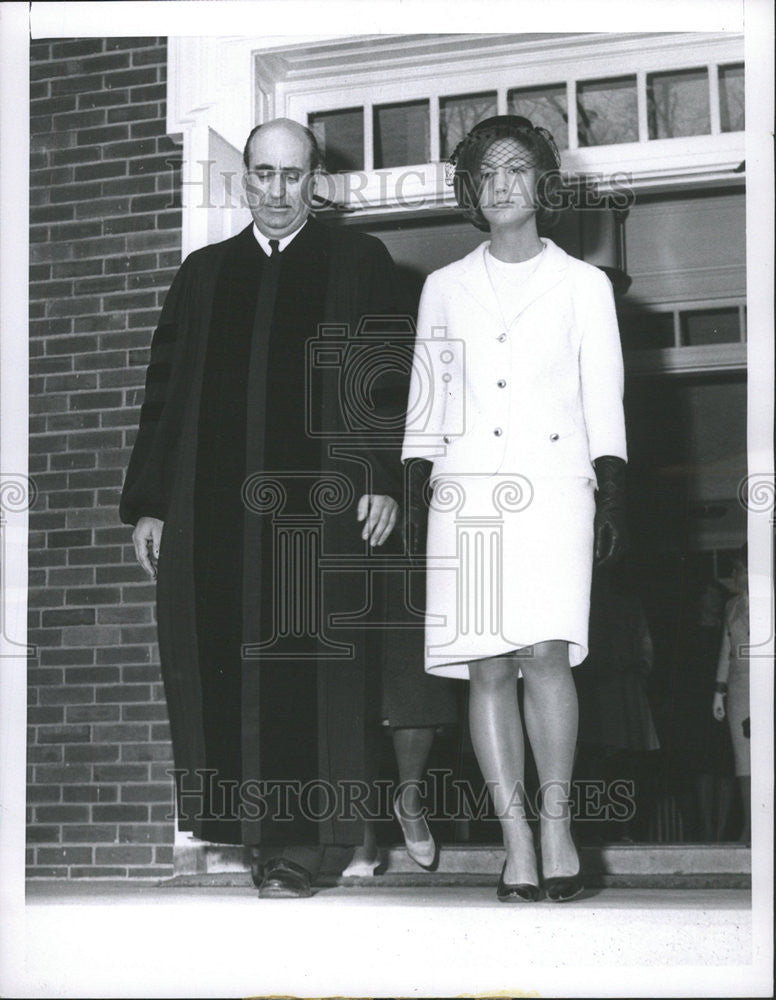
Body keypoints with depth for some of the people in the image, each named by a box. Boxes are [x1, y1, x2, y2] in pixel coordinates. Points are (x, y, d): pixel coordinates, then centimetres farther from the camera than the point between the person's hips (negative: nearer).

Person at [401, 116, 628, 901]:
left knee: (546, 652, -18)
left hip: (553, 483, -2)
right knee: (488, 668, -5)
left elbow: (604, 401, 8)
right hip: (465, 488, 2)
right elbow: (426, 400, 16)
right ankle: (518, 844, -5)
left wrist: (612, 497, -2)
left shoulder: (583, 284, 13)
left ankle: (556, 823, -8)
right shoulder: (444, 288, 17)